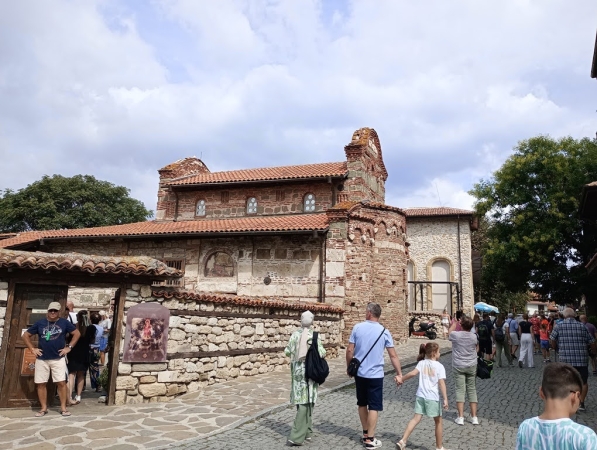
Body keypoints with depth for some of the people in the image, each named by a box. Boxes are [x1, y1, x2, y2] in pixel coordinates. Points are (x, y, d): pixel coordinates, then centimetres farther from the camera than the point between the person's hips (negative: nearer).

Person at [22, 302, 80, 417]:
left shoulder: (64, 322, 1)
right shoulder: (40, 323, 5)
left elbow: (77, 333, 5)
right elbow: (25, 335, 13)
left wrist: (69, 347, -1)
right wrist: (32, 349, 4)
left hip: (58, 359, -2)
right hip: (42, 359, 2)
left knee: (61, 382, -4)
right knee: (41, 384, 5)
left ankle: (63, 407, 5)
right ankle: (43, 408, 18)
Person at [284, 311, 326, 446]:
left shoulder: (295, 335, -1)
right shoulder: (314, 335, -11)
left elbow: (287, 351, 3)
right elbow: (321, 353, -14)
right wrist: (322, 350, 8)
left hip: (297, 370, 4)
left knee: (301, 400, 14)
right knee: (306, 403, -1)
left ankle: (306, 431, 26)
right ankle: (297, 436, -5)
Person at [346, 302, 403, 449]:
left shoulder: (357, 327, -6)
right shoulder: (384, 332, -6)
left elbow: (350, 350, -5)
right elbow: (393, 356, -6)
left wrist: (349, 367, 9)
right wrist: (399, 374, 4)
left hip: (359, 373, 2)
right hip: (375, 375, -2)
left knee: (362, 404, 18)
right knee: (374, 407, 7)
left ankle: (365, 434, 29)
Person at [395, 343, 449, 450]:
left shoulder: (422, 363, 6)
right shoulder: (439, 366, -4)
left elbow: (413, 373, -7)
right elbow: (441, 383, -12)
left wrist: (401, 379, 3)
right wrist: (445, 399, -13)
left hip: (420, 396, 4)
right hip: (433, 398, -4)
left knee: (416, 419, 5)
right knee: (438, 422, 14)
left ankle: (403, 441, -4)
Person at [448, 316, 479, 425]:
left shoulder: (456, 335, -14)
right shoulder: (474, 336, -7)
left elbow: (449, 334, 10)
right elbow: (477, 348, 12)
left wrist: (453, 324, 23)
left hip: (458, 366, -2)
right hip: (472, 366, 2)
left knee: (460, 390, 1)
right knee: (472, 389, 11)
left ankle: (460, 417, 0)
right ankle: (474, 417, 14)